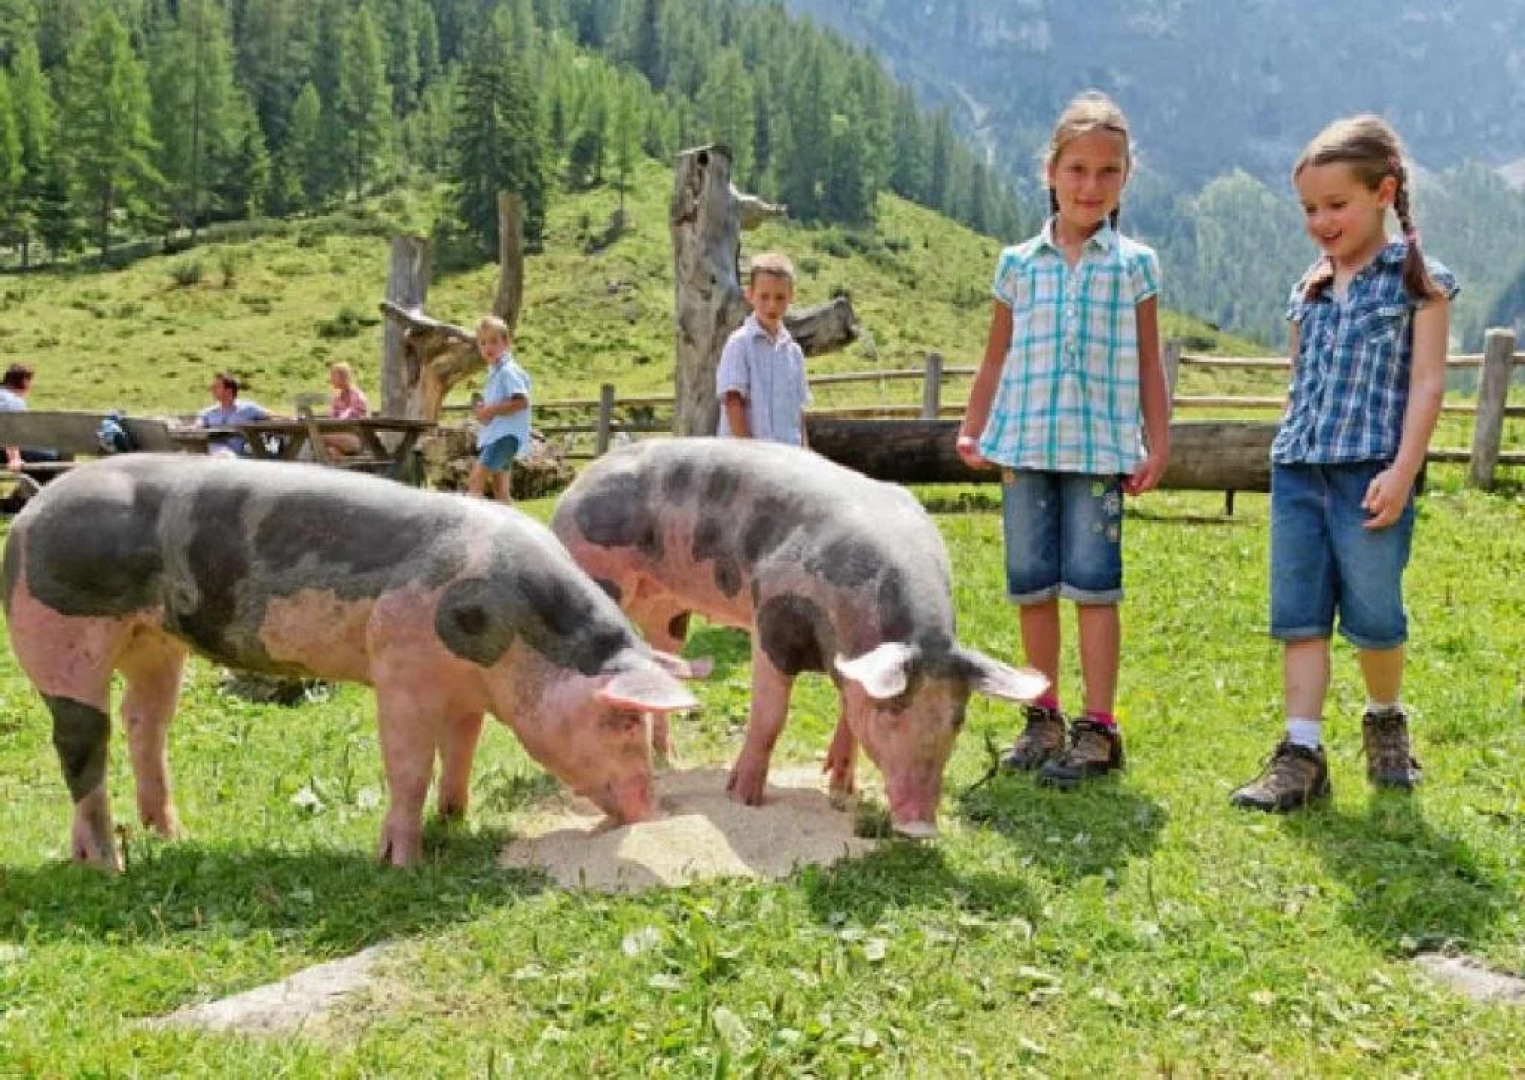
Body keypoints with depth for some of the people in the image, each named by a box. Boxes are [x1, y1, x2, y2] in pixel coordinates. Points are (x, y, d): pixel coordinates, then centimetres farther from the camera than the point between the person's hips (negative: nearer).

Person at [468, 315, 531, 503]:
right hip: (493, 436, 10)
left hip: (506, 436, -10)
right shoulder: (494, 371, 18)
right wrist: (484, 410, 5)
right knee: (500, 491, 12)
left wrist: (491, 410, -19)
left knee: (475, 480, -19)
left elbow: (521, 402, -22)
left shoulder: (508, 370, -12)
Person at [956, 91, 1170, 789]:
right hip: (1025, 445, 2)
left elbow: (1148, 365, 6)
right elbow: (996, 359, 13)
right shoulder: (1019, 263, 8)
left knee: (1092, 581, -5)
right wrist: (972, 431, 6)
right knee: (1032, 584, 7)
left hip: (1100, 448, -2)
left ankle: (1097, 729, 1)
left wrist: (1158, 444, 1)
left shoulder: (1134, 264, 5)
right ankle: (1043, 718, 18)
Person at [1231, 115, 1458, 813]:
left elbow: (1427, 382, -6)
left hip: (1372, 472, -5)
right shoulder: (1309, 292, 15)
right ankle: (1301, 754, 2)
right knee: (1299, 615, 1)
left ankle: (1385, 721, 29)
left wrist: (1402, 472, -14)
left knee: (1371, 615, 2)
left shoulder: (1418, 281, 0)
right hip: (1298, 470, 5)